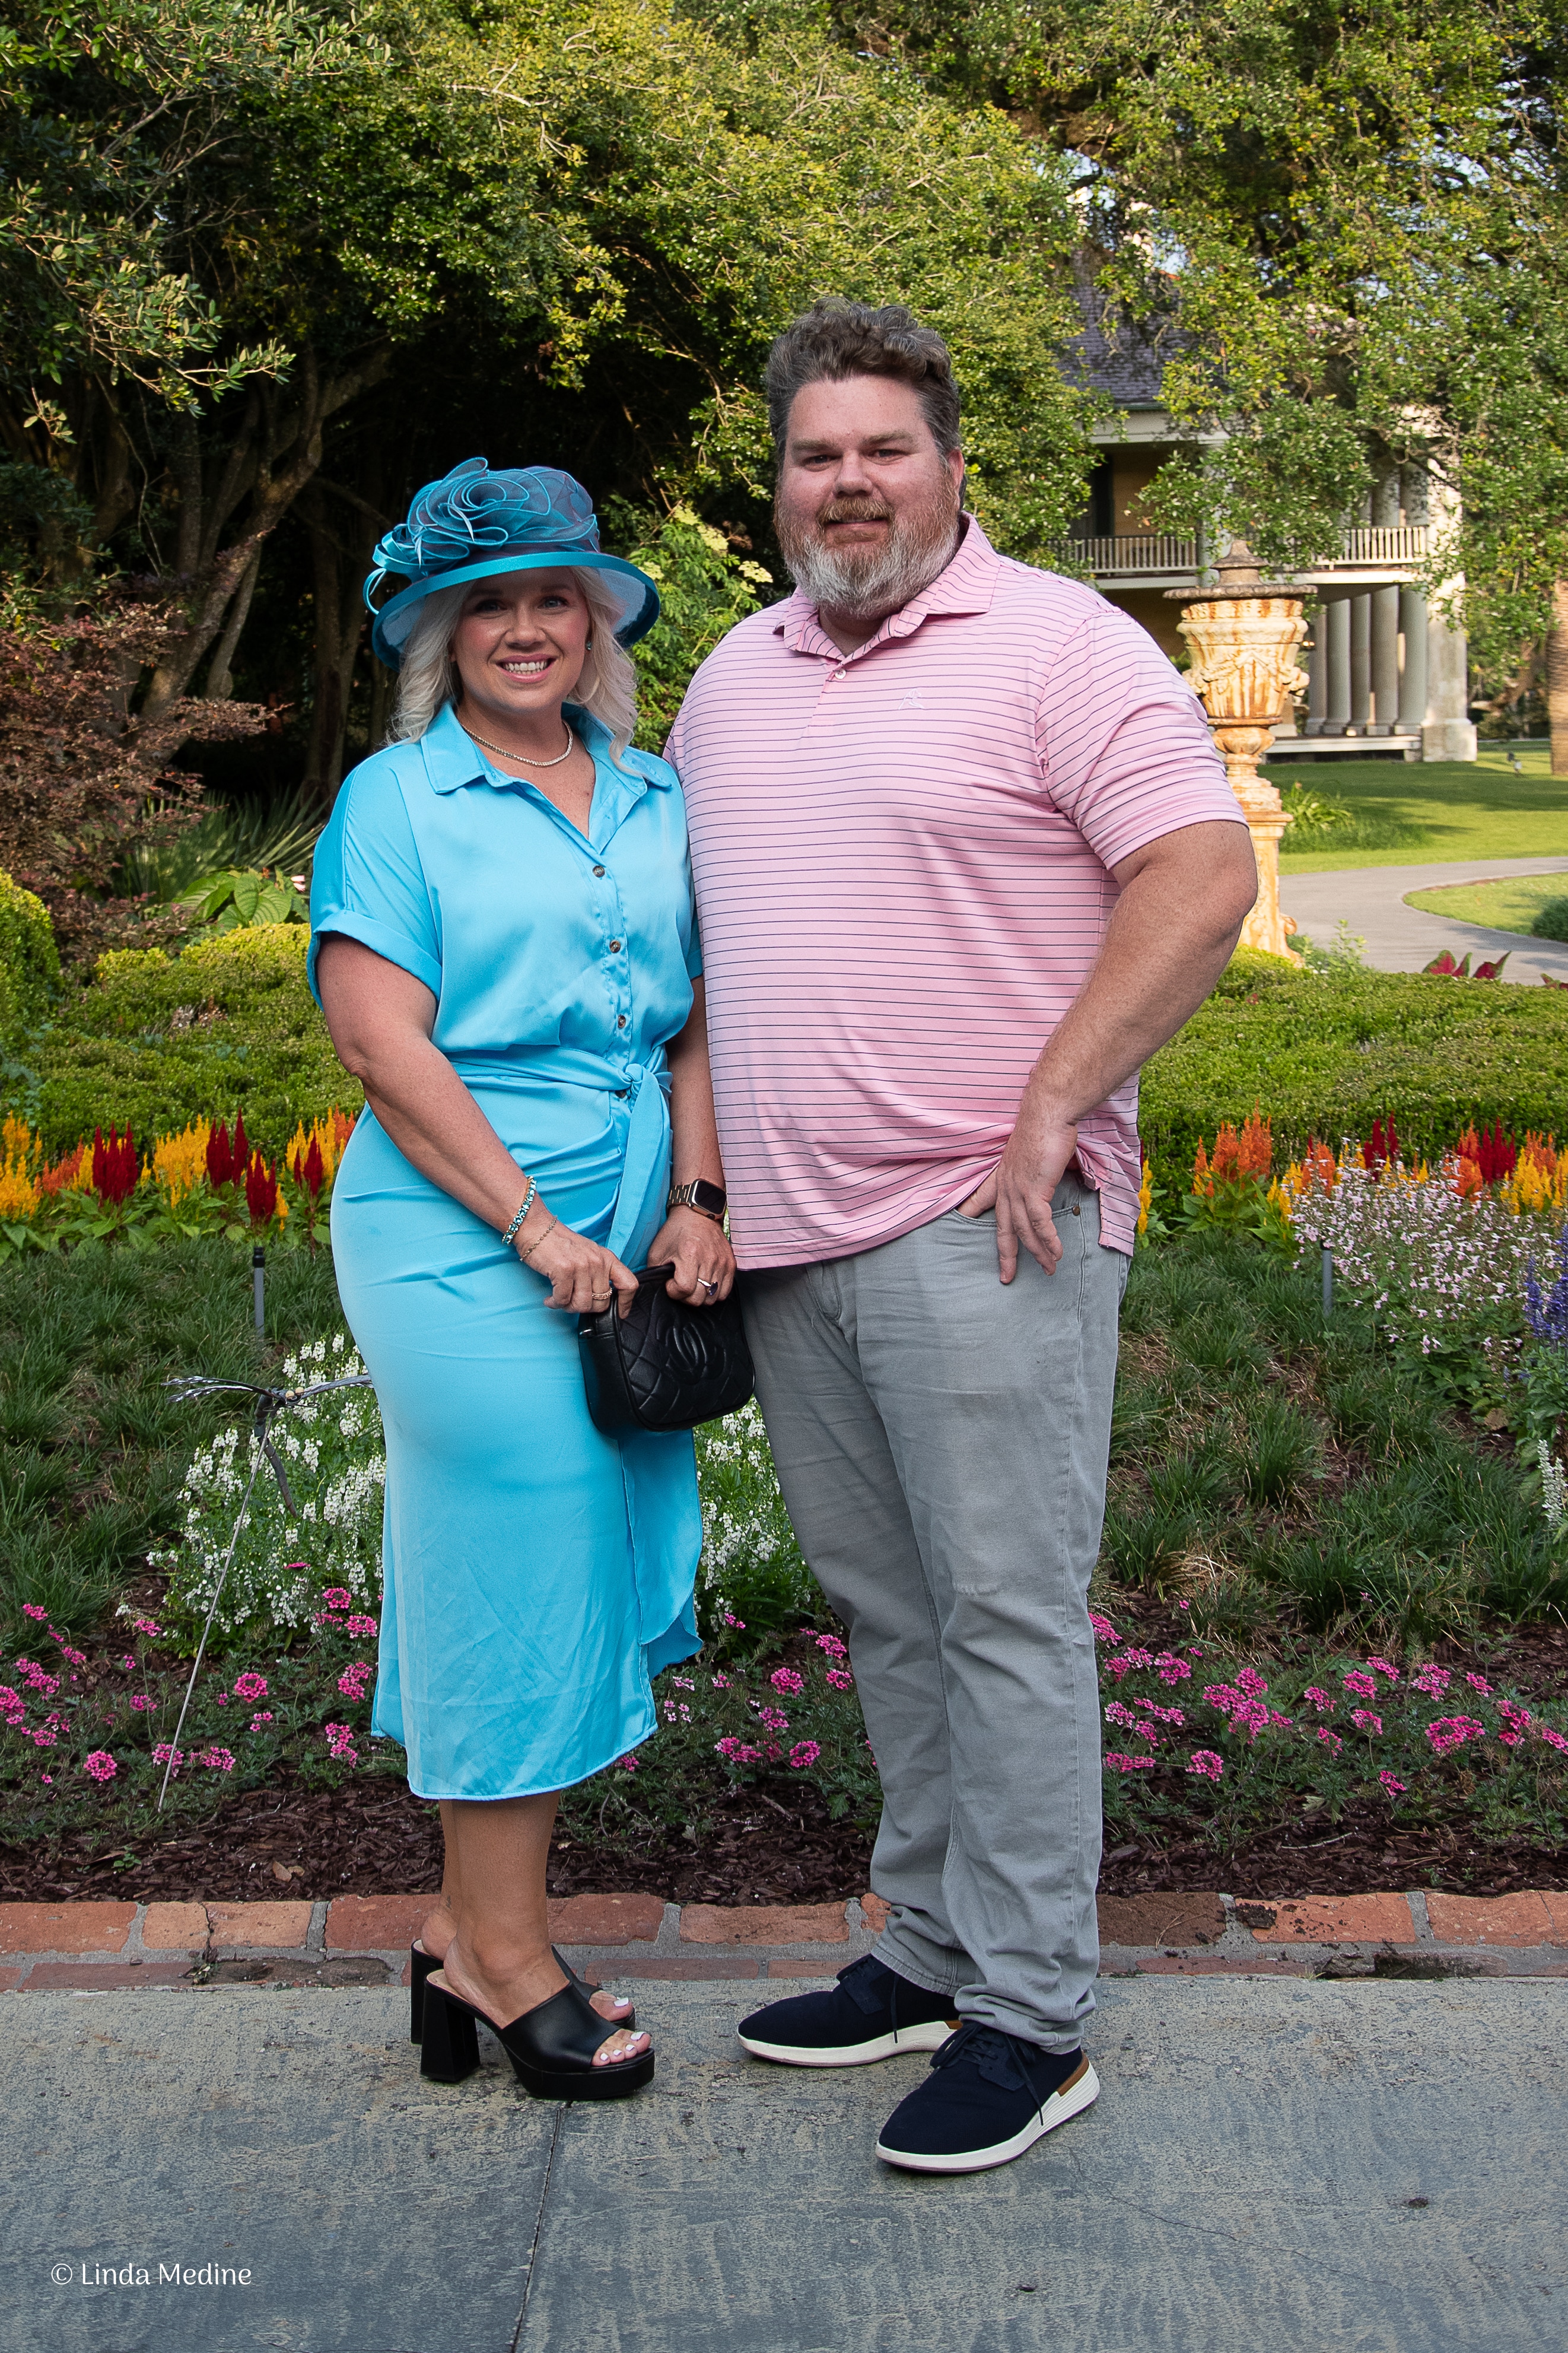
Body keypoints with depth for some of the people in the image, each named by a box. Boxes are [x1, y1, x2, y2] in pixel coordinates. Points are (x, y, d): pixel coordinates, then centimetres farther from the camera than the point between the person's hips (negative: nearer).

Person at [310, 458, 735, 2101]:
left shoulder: (657, 798, 14)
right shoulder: (394, 800, -1)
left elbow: (697, 1020, 15)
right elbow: (379, 1040, -10)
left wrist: (697, 1201, 1)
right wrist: (537, 1230, -13)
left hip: (626, 1239, 6)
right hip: (461, 1237, -6)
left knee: (601, 1574, 7)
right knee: (517, 1565, -2)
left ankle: (469, 1930, 21)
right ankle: (504, 1958, 13)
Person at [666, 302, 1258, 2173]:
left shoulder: (1056, 644, -5)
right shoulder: (736, 676, 16)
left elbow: (1203, 876, -14)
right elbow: (688, 922, 25)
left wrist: (1051, 1109, -17)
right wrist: (706, 1166, 15)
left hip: (976, 1230, -7)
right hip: (790, 1238, 7)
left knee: (1005, 1615, -4)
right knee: (884, 1612, 14)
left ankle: (1029, 2019, 5)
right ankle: (931, 1951, 26)